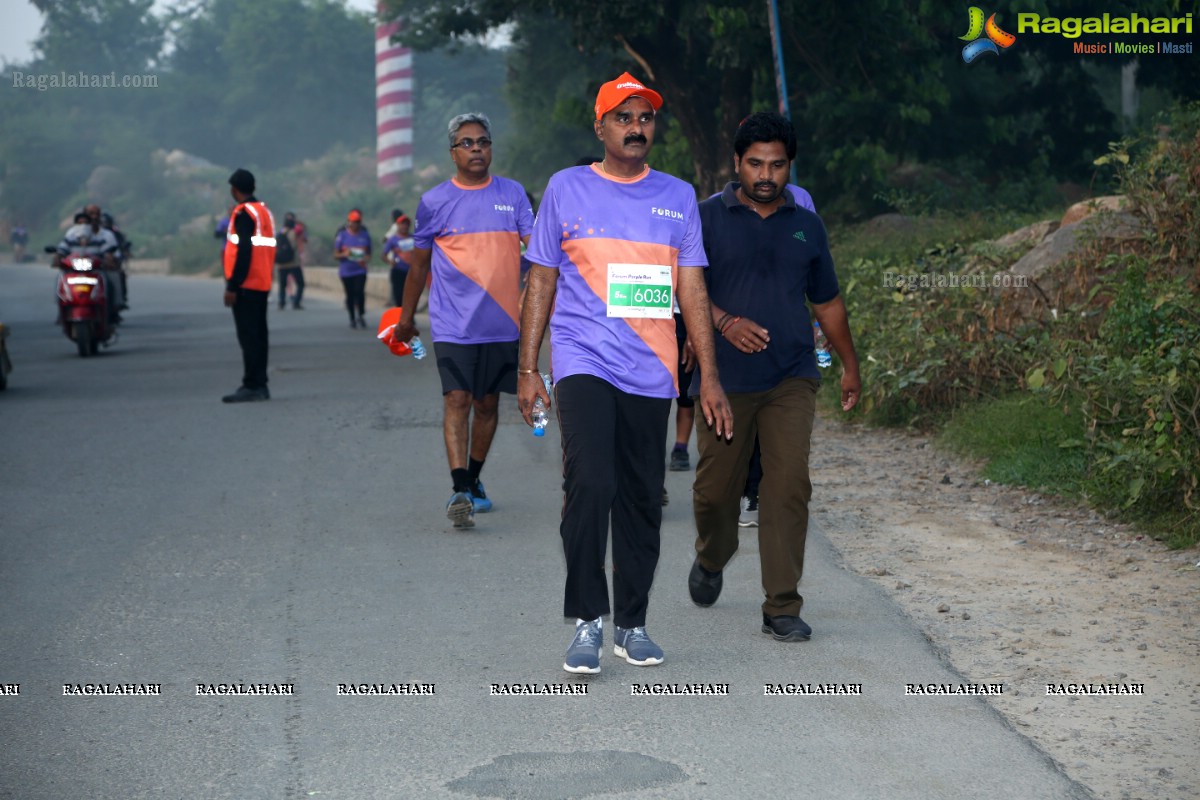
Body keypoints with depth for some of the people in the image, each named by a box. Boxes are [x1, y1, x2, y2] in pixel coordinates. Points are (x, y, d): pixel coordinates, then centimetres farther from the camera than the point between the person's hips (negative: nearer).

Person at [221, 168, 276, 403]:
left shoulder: (243, 213, -12)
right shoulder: (265, 210, 15)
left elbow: (243, 252, -20)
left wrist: (232, 286, -19)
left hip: (246, 286, -9)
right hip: (262, 285, 9)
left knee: (248, 336, -8)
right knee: (258, 335, 11)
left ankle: (252, 387, -10)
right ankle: (260, 385, 14)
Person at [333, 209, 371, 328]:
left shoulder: (365, 234, 2)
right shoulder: (342, 235, -3)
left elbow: (369, 253, 10)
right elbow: (336, 255, 0)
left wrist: (366, 259, -13)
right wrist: (344, 254, -22)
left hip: (360, 269, 0)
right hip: (346, 270, 0)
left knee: (360, 292, -18)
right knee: (350, 295, 7)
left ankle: (360, 316, -2)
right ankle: (352, 319, 21)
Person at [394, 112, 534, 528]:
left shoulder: (513, 194, 6)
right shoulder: (434, 202, 2)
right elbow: (419, 263, 11)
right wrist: (405, 318, 16)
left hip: (502, 322, 2)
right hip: (453, 323, -2)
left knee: (487, 402, 12)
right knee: (456, 400, -14)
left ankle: (474, 480, 28)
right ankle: (460, 490, -19)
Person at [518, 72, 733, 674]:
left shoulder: (678, 197, 11)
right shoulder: (566, 189, 6)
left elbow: (692, 290, 10)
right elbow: (541, 284, 8)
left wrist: (709, 376, 4)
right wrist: (527, 369, 3)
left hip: (651, 371, 3)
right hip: (583, 362, -3)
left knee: (642, 500, 6)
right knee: (591, 484, -19)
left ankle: (631, 625, 19)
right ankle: (587, 620, -9)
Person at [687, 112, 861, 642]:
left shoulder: (806, 226, 12)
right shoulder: (708, 218, 2)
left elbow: (827, 302, 20)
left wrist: (850, 367, 23)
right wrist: (725, 322, -19)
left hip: (791, 378, 1)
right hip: (725, 378, -1)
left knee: (789, 487, -9)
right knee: (715, 486, 7)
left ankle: (782, 608, -5)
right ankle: (711, 560, 39)